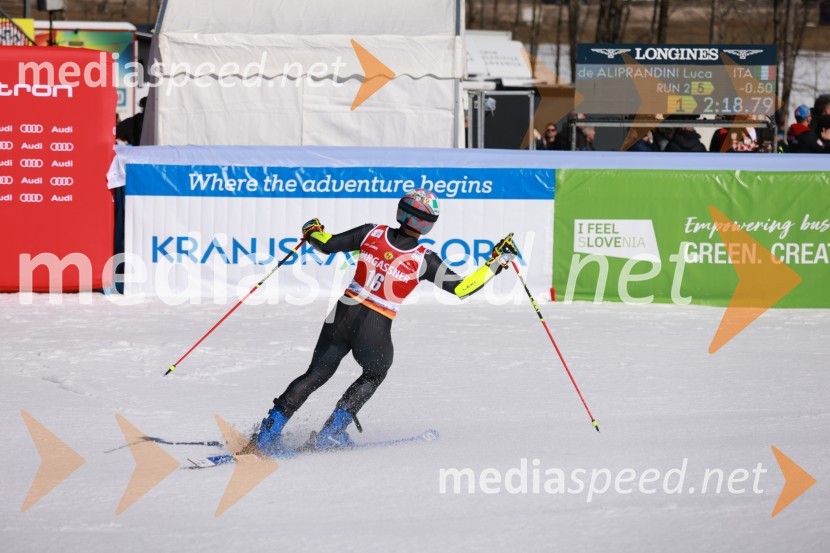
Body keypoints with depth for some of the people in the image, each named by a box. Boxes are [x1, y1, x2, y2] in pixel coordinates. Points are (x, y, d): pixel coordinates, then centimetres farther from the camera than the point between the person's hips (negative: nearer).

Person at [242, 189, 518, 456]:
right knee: (374, 375, 29)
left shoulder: (372, 233, -3)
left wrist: (312, 231, 27)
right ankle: (331, 432, 20)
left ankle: (267, 433, 8)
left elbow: (327, 244, 4)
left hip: (342, 317, 3)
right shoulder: (424, 260, -10)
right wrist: (498, 261, 2)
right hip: (375, 332, -3)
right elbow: (461, 287, -6)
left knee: (316, 375, 17)